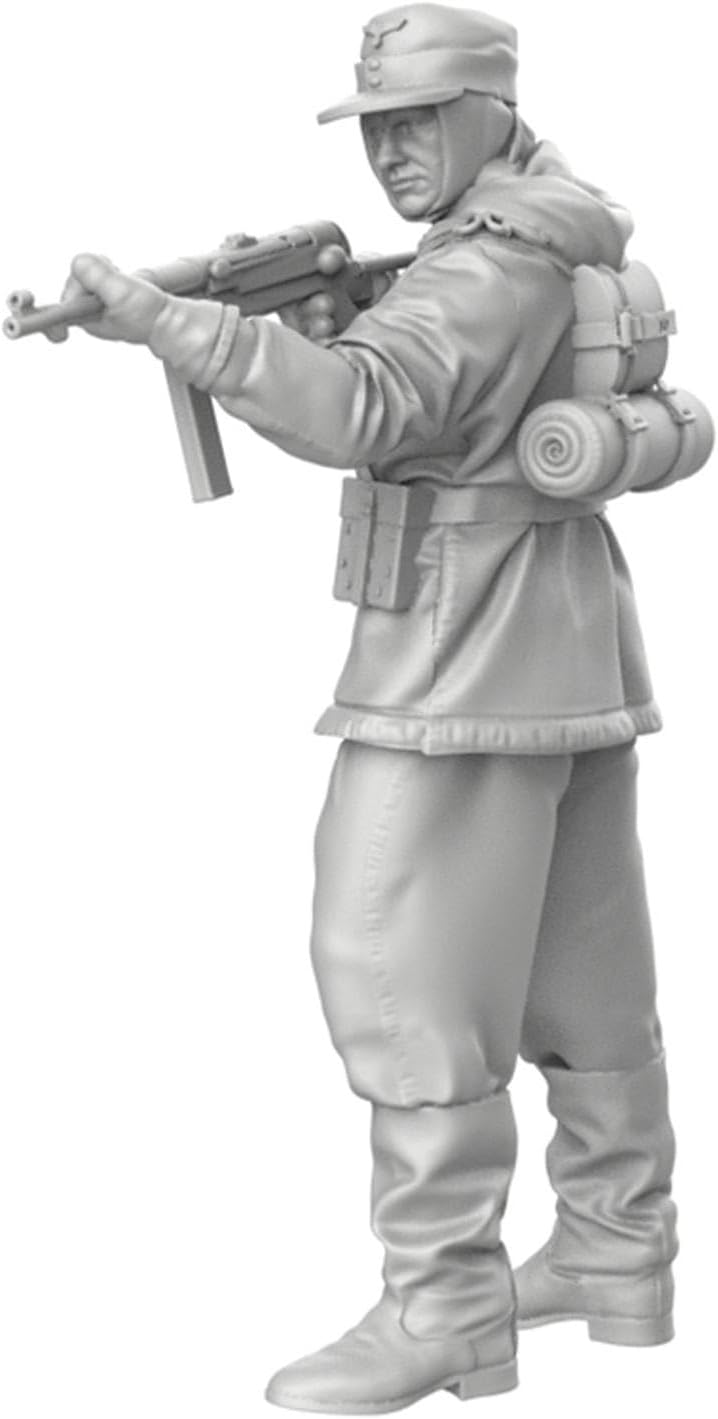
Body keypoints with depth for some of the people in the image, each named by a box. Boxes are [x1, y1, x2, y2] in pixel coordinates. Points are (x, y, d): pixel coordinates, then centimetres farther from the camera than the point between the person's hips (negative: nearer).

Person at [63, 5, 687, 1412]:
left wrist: (163, 321, -34)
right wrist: (324, 330, 0)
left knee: (404, 967, -7)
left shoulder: (490, 263, -15)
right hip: (565, 650, 10)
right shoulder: (553, 227, 16)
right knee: (581, 966, 14)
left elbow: (364, 412, -31)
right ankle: (616, 1259, 23)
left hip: (471, 654, -10)